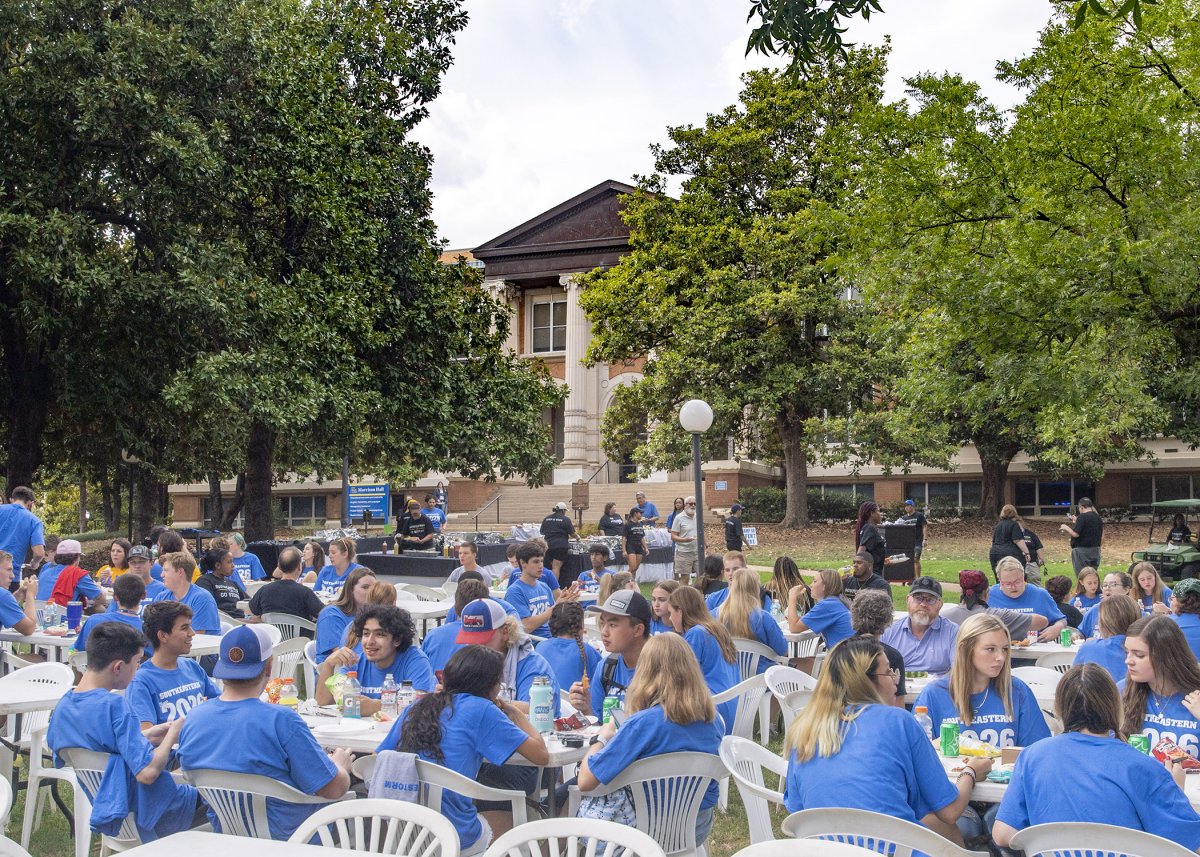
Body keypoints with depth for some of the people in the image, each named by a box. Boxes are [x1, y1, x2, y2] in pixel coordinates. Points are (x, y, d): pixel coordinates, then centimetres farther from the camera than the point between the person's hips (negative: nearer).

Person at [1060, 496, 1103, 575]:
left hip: (1082, 550, -8)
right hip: (1095, 550, 8)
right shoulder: (1097, 517, 9)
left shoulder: (1082, 517, -15)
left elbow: (1075, 534, -20)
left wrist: (1066, 528, -1)